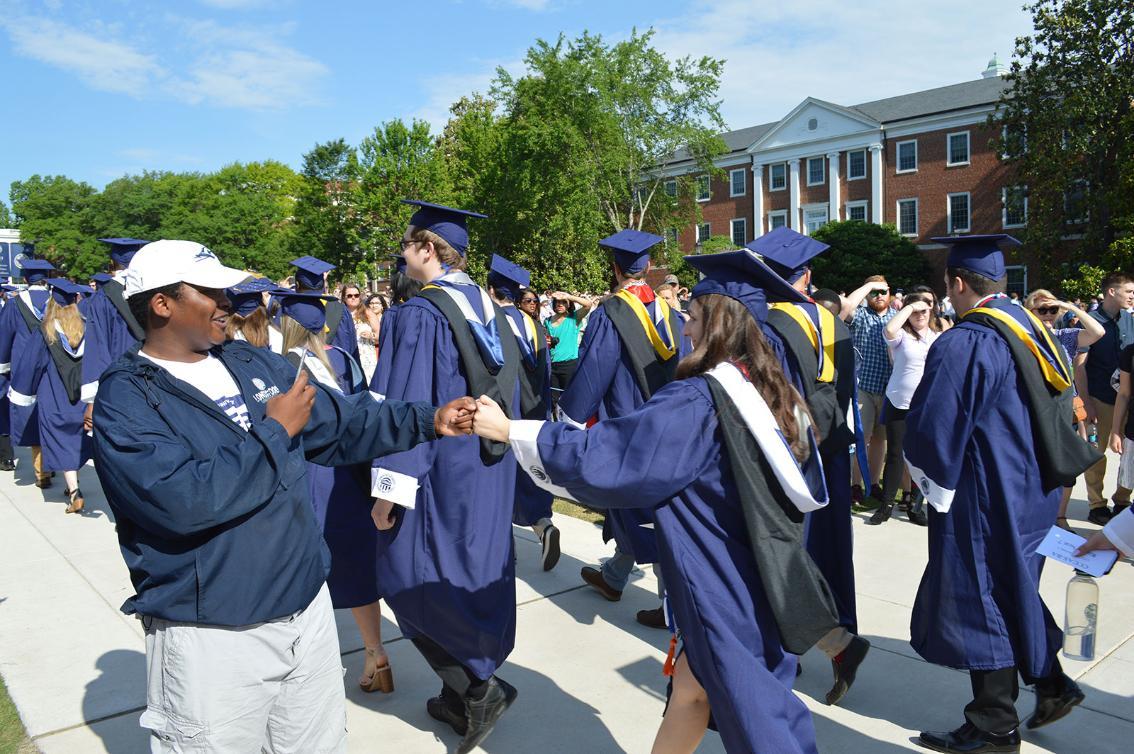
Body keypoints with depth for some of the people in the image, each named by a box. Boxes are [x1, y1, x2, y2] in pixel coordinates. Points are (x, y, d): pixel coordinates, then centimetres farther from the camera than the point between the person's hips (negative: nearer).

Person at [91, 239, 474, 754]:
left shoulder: (256, 364, 6)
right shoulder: (125, 398, -12)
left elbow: (343, 425, 11)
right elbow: (185, 500, -26)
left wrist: (429, 421, 1)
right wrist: (275, 432, -16)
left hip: (308, 610, 6)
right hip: (211, 638, -5)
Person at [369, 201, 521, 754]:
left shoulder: (420, 313, -16)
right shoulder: (489, 307, 7)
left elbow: (406, 404, -19)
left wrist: (389, 489, -16)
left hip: (442, 469, -8)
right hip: (490, 467, 8)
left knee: (411, 578, 6)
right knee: (476, 574, 16)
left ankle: (479, 688, 3)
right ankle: (466, 698, 29)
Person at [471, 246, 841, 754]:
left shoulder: (697, 399, -21)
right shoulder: (772, 392, 4)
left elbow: (605, 454, -22)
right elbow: (806, 489, 15)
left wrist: (511, 431, -14)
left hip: (728, 594, -8)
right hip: (762, 584, 8)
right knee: (691, 687, 20)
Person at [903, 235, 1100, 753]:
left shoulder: (962, 344, -23)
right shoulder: (1031, 329, 5)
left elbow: (931, 427, -22)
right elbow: (1057, 401, 16)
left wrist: (920, 466, -2)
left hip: (982, 496, -9)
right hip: (1032, 490, 9)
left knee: (979, 599, 4)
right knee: (1011, 589, 25)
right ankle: (1051, 682, 34)